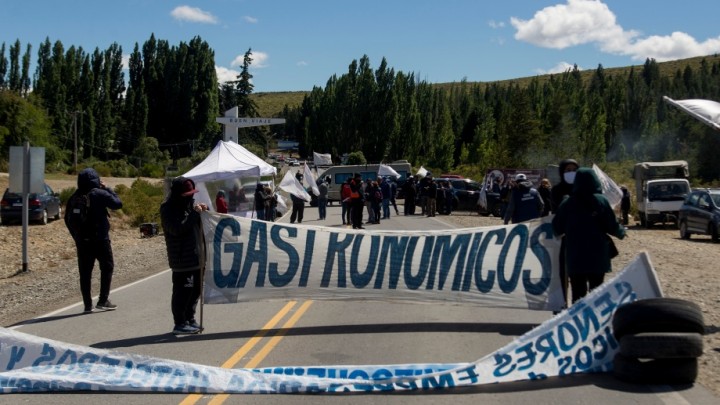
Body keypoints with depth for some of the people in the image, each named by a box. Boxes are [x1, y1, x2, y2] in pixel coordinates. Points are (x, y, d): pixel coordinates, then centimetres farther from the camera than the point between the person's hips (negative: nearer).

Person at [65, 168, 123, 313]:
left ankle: (87, 305, 9)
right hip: (100, 239, -5)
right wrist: (107, 189, 6)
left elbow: (68, 219, 12)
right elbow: (117, 203, -4)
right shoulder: (99, 194, -9)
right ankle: (103, 300, 3)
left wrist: (76, 237, 18)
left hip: (82, 241, 5)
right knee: (107, 267, 8)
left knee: (85, 273, 8)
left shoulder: (74, 197, 8)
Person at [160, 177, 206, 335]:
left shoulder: (190, 204, 14)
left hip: (196, 256, 9)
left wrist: (204, 212, 3)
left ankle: (190, 319, 28)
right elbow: (177, 228, -24)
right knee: (182, 291, -4)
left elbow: (198, 225, 24)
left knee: (196, 289, 15)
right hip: (182, 258, -9)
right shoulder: (168, 208, -12)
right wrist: (195, 213, -23)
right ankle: (180, 324, 4)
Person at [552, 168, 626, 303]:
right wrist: (621, 232, 17)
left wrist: (566, 234, 22)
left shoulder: (567, 203, -3)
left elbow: (557, 229, 0)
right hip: (598, 256, 0)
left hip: (575, 257, 0)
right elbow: (612, 226, -5)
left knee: (578, 293, 5)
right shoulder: (601, 201, -6)